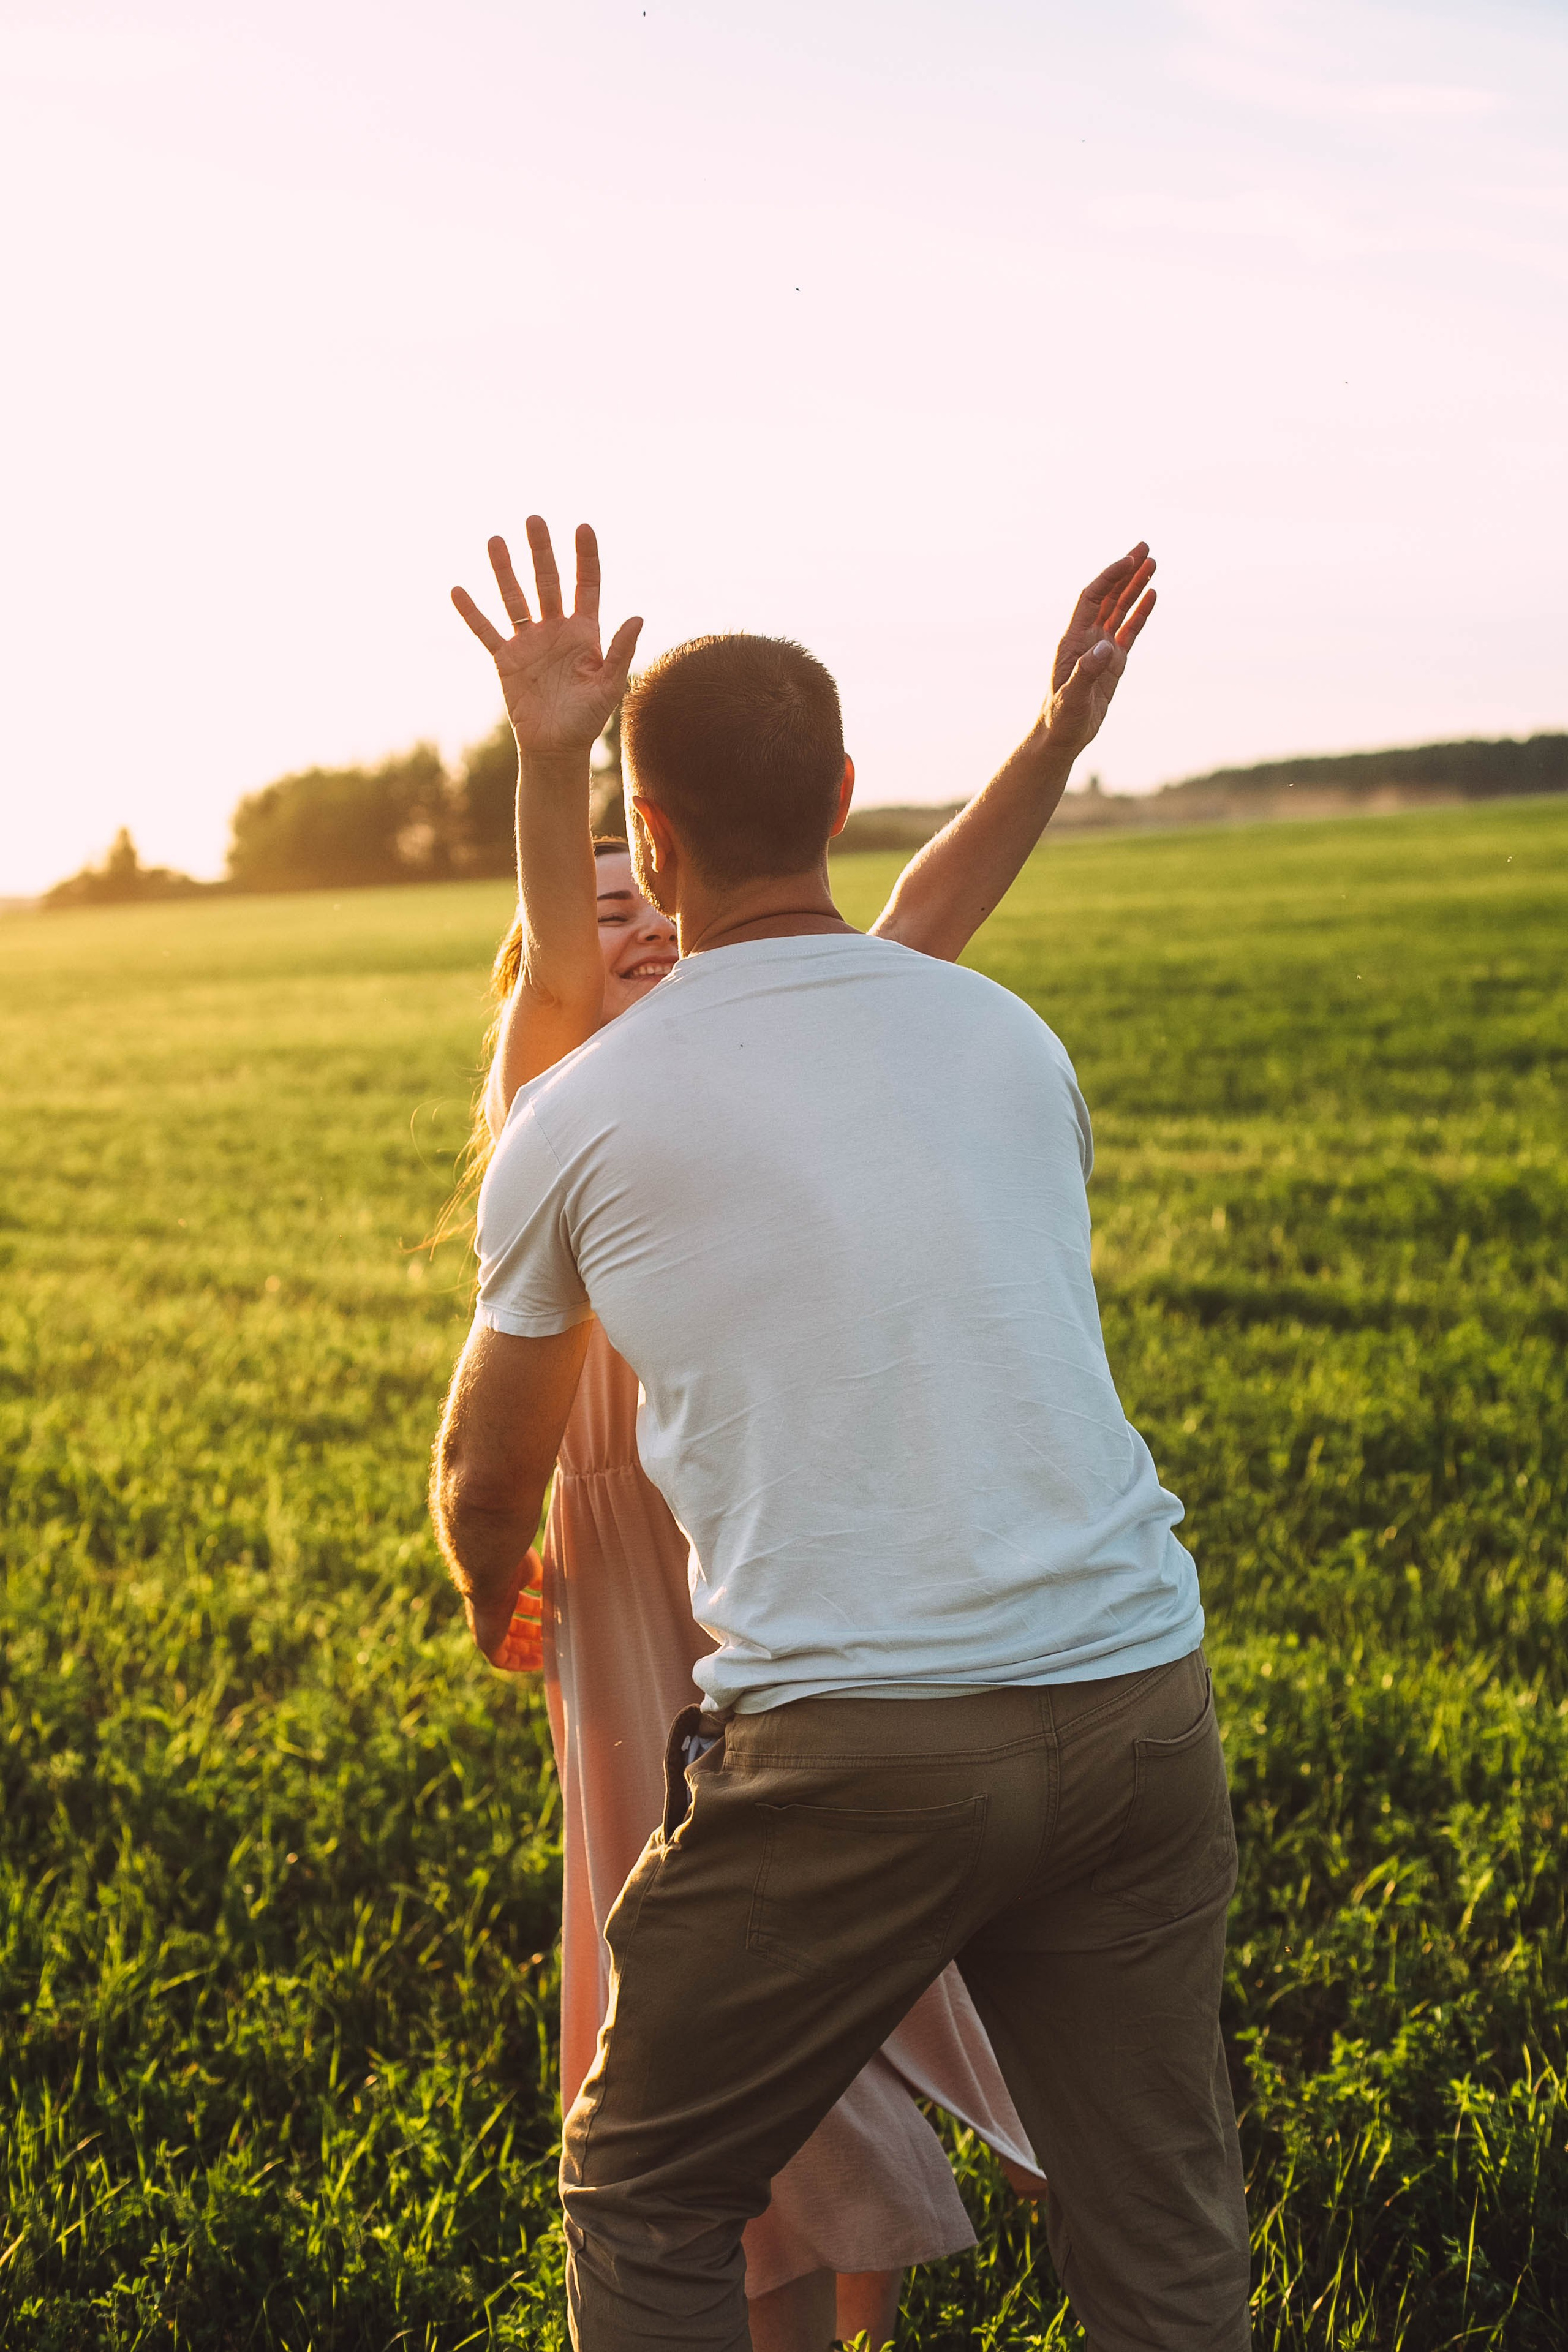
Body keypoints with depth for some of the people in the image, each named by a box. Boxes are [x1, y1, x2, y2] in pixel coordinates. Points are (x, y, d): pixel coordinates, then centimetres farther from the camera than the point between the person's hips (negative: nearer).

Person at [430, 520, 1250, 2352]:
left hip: (852, 1740, -4)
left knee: (643, 2199, 17)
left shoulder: (583, 1116, 3)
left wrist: (494, 1605, 41)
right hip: (1140, 1700, 4)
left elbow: (483, 1482, 18)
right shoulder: (1013, 1036, 13)